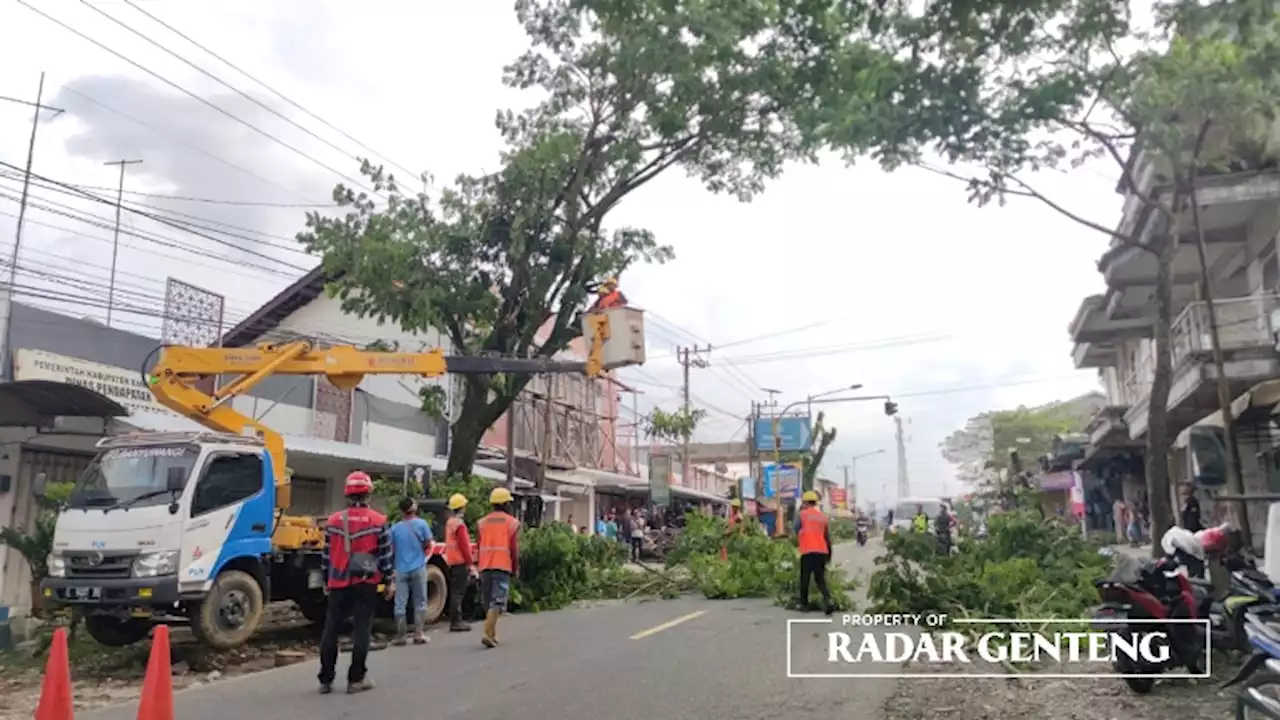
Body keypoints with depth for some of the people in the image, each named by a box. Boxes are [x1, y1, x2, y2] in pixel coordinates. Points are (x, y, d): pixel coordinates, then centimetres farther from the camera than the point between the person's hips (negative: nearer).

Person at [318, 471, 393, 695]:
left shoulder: (333, 521, 2)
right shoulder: (378, 521, -5)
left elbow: (326, 555, 8)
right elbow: (385, 555, -3)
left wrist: (326, 581, 19)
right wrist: (389, 580, 7)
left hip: (339, 583, 2)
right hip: (366, 584, -2)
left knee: (331, 630, 9)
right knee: (361, 630, 2)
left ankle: (326, 679, 12)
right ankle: (356, 678, 4)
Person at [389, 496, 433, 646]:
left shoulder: (395, 528, -1)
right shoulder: (421, 524, -4)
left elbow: (392, 549, 2)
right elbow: (428, 545, 0)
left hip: (401, 569, 1)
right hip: (418, 568, -1)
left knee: (400, 604, 4)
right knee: (420, 602, 7)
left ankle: (400, 636, 6)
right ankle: (419, 634, 5)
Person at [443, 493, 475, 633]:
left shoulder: (449, 522, 14)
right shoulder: (459, 524, -15)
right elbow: (464, 545, -18)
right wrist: (470, 563, -16)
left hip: (452, 561, 10)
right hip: (460, 562, -10)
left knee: (455, 592, 14)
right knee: (458, 592, -8)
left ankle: (456, 620, 19)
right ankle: (455, 622, -8)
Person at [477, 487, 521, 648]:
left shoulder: (481, 522, 13)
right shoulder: (512, 523, 2)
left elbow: (480, 547, 12)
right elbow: (514, 548, -3)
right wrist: (516, 568, 7)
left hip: (485, 566, 5)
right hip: (503, 566, -4)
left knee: (488, 602, 15)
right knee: (497, 602, -7)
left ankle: (492, 635, 22)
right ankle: (487, 634, -20)